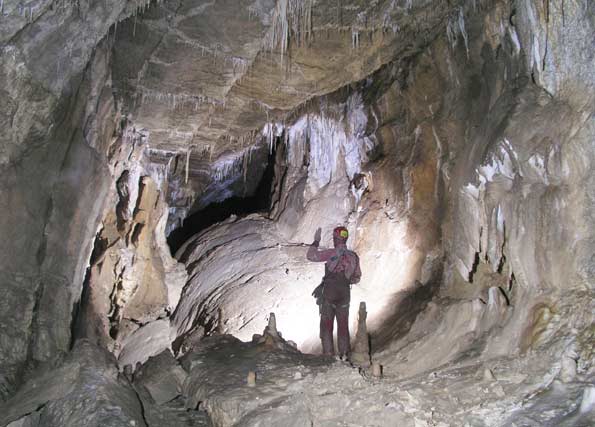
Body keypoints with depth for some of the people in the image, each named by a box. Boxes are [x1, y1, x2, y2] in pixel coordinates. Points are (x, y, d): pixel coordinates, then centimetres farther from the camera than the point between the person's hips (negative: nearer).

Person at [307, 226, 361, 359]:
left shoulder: (331, 253, -12)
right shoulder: (354, 256, 3)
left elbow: (310, 256, -7)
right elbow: (357, 278, 12)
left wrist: (316, 241, 4)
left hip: (329, 293, -3)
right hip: (345, 294, 4)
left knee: (326, 324, 7)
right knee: (343, 325, 13)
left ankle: (328, 353, 4)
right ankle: (344, 354, 13)